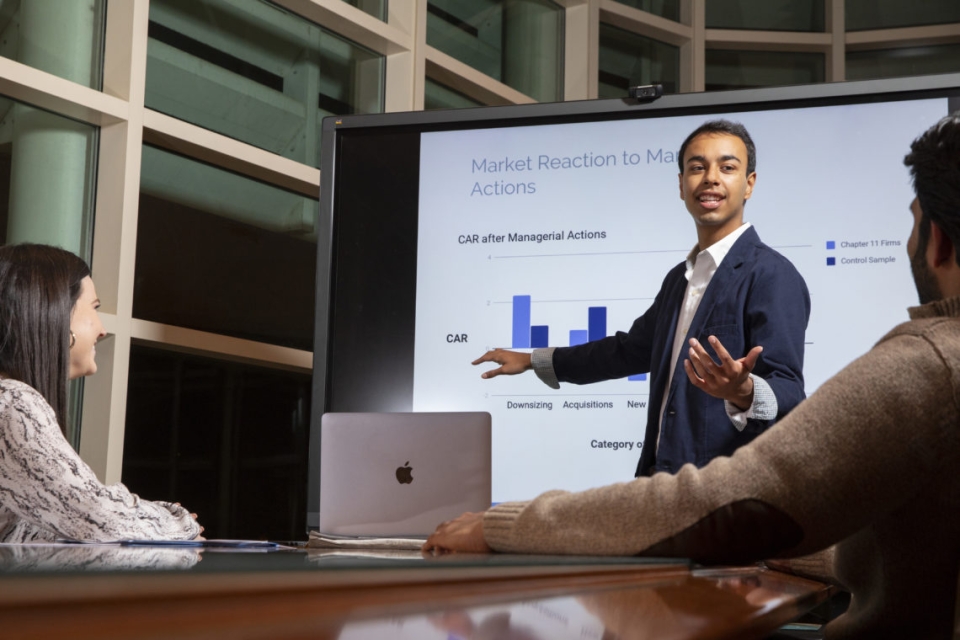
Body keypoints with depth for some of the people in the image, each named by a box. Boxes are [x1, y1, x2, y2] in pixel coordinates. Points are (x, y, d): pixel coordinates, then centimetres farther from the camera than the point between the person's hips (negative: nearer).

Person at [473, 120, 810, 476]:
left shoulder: (772, 276, -11)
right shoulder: (680, 278, 14)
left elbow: (790, 397, -18)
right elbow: (631, 349, 27)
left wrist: (744, 392, -39)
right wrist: (530, 360, 31)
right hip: (664, 482, 7)